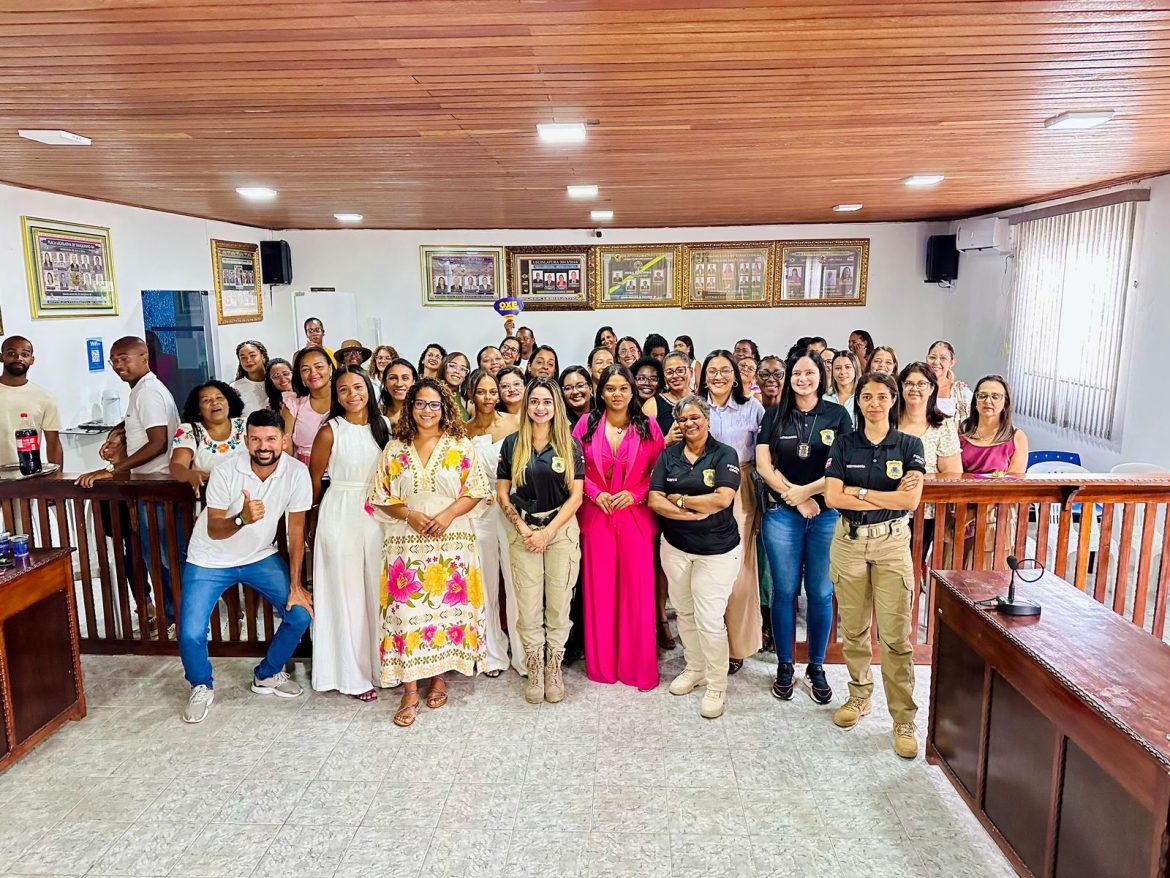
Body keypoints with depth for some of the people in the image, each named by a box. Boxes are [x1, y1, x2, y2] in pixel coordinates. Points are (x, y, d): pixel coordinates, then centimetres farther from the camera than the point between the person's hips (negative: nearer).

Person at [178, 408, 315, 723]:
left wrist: (295, 586, -10)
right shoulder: (225, 472, -24)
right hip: (210, 561, -2)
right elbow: (213, 530, -19)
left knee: (301, 612, -8)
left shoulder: (297, 473, -19)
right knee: (191, 635, -12)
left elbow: (296, 531, -11)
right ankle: (201, 686, 21)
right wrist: (242, 519, -42)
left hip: (261, 557, 2)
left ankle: (267, 675, 19)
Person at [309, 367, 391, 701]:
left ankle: (380, 663, 25)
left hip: (377, 515, 4)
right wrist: (314, 514, 12)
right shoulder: (330, 431, -7)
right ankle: (353, 674, 14)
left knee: (378, 591, 10)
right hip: (341, 516, -4)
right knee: (347, 592, 3)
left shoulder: (383, 425, 5)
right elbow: (314, 478, 3)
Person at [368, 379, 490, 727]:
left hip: (451, 540, 0)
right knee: (407, 611, -3)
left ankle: (438, 676, 23)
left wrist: (447, 515, -14)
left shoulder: (460, 446, 4)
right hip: (406, 541, 1)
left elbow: (474, 492, 1)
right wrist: (409, 515, -12)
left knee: (447, 607, 4)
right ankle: (410, 691, 5)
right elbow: (382, 497, 6)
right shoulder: (394, 448, 7)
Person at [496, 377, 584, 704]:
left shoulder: (570, 445, 2)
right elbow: (502, 493, 5)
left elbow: (576, 496, -1)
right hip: (523, 530, 1)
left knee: (559, 603, 4)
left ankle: (554, 667, 19)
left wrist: (547, 531, -9)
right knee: (528, 604, 3)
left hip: (561, 529, 0)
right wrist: (523, 528, -6)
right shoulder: (512, 444, 5)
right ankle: (534, 668, 17)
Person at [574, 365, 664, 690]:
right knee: (599, 590, 6)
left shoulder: (648, 426, 2)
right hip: (596, 516, 0)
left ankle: (638, 664, 18)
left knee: (637, 590, 3)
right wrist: (594, 493, -9)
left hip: (636, 516, 0)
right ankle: (601, 663, 22)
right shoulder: (587, 423, 3)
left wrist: (634, 494, -10)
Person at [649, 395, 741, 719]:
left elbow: (723, 498, -20)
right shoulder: (668, 455, 4)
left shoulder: (725, 454, -6)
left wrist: (679, 500, -12)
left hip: (717, 550, -4)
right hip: (675, 547, 4)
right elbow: (654, 500, -5)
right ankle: (694, 668, 36)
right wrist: (694, 512, -17)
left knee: (710, 619, -5)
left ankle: (716, 686, 11)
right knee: (684, 613, 16)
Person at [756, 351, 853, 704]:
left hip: (827, 514, 0)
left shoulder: (838, 415, 3)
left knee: (821, 593, 6)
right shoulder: (774, 415, 5)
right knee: (784, 591, 6)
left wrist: (804, 490, -13)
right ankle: (784, 666, 20)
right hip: (781, 514, 0)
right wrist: (796, 498, -11)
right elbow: (763, 465, -2)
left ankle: (816, 668, 22)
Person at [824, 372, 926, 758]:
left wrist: (858, 492, -11)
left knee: (896, 635, -3)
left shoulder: (909, 445, 0)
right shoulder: (843, 443, 2)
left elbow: (910, 500, -12)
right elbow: (832, 497, -9)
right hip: (849, 541, 2)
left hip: (892, 543, -1)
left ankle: (904, 720, 8)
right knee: (853, 629, 11)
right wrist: (887, 498, -11)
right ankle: (859, 696, 31)